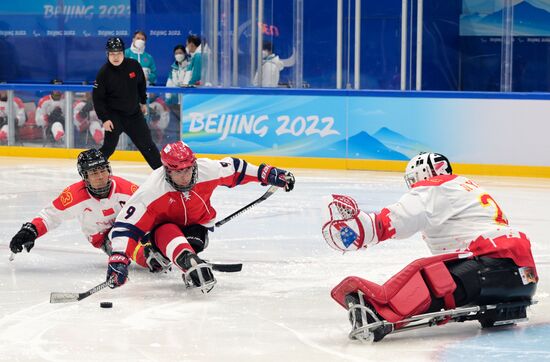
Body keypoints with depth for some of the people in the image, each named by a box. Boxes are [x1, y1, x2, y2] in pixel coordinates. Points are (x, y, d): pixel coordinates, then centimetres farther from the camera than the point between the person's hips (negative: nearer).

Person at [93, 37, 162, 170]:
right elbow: (97, 98, -13)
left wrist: (143, 102, 19)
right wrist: (104, 119, -18)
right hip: (114, 115, -3)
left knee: (146, 143, 10)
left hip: (134, 113, 4)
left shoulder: (133, 65, -8)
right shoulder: (103, 73, -17)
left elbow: (141, 83, 12)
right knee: (109, 147, -13)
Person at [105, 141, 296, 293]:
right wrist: (118, 260, -43)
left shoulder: (207, 170, -26)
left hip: (197, 222, 2)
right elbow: (126, 226, -33)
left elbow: (235, 169, -7)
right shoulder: (151, 191, -33)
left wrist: (270, 174, -4)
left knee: (193, 243, -32)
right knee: (168, 234, -37)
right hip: (162, 226, -2)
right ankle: (193, 266, -50)